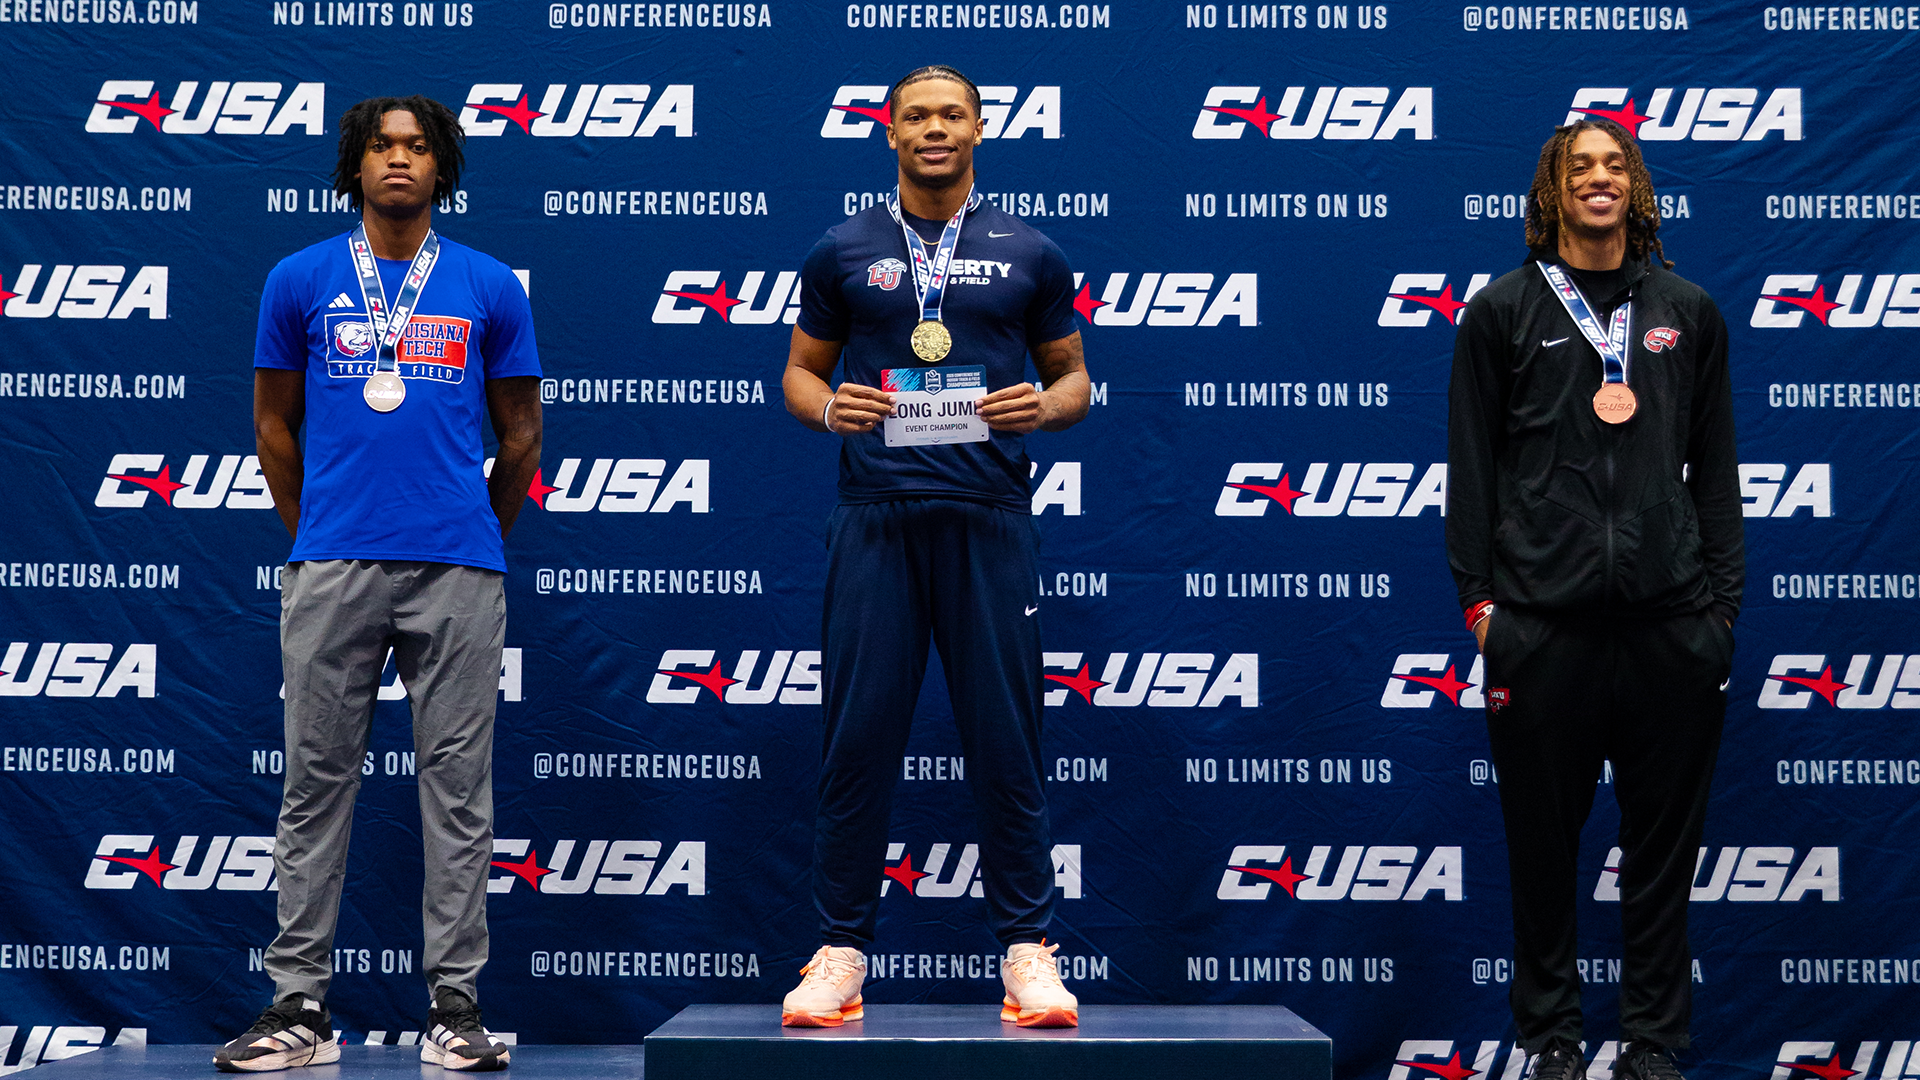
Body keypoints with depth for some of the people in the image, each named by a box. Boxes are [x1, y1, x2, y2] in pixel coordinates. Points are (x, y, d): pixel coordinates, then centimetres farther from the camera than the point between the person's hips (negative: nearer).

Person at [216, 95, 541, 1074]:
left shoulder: (490, 288, 7)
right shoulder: (300, 281, 8)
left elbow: (520, 438, 13)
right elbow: (273, 424, 14)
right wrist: (314, 537, 13)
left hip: (458, 570, 0)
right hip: (331, 568, 0)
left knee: (458, 782, 1)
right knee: (317, 780, 2)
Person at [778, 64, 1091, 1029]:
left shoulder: (1029, 255, 9)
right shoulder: (843, 252, 9)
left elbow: (1074, 376, 14)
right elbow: (800, 370, 15)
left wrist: (1045, 406, -8)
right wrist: (826, 407, -7)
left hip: (987, 516, 0)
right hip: (875, 516, 0)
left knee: (1005, 740, 1)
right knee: (858, 739, 1)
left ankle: (1026, 949, 9)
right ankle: (840, 951, 9)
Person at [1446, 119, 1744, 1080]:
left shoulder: (1687, 312, 13)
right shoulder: (1504, 312, 6)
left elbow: (1715, 467, 14)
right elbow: (1471, 467, 5)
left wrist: (1724, 600, 7)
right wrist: (1478, 600, -1)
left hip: (1670, 621, 2)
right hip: (1543, 618, -2)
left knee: (1664, 844, 6)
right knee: (1544, 842, 4)